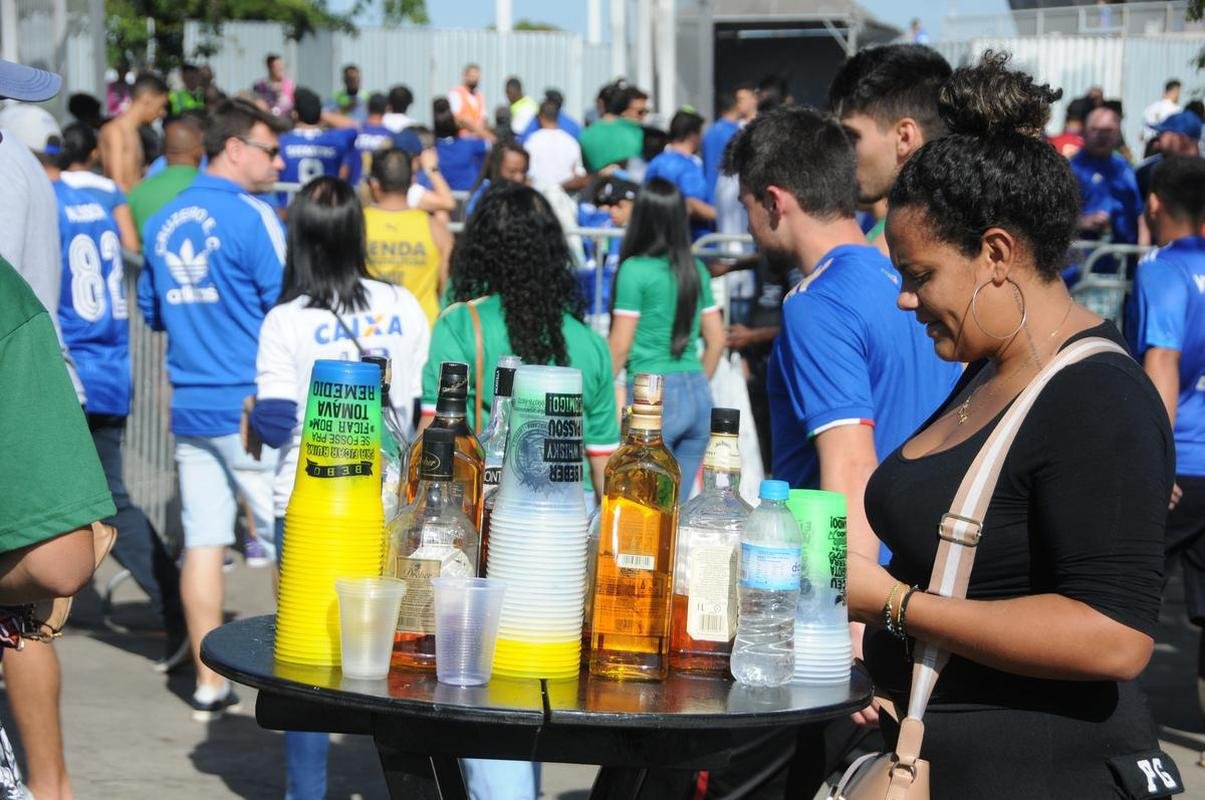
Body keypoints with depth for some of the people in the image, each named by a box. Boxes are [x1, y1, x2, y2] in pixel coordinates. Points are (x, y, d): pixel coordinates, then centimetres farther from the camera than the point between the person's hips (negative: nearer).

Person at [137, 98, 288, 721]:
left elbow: (152, 312, 19)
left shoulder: (162, 223, 9)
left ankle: (208, 684, 8)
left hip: (190, 406, 6)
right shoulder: (251, 217, -11)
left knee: (202, 541, 6)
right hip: (251, 406, -6)